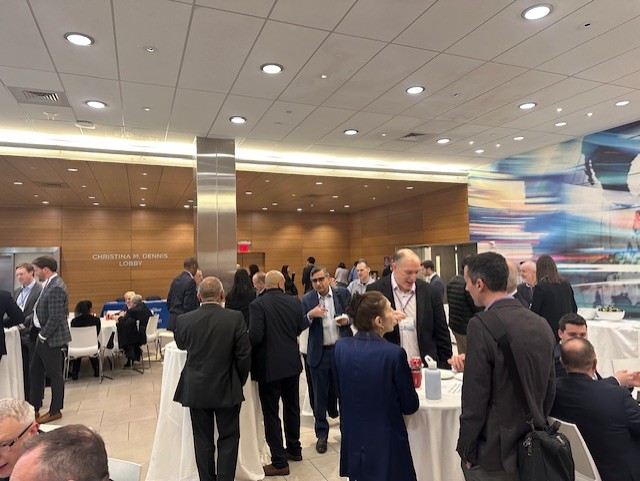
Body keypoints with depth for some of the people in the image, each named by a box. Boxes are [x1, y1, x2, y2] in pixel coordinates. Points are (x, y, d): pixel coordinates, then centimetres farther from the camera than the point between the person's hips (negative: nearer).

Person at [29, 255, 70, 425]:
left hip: (51, 339, -10)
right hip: (42, 336, 10)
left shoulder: (56, 287, -23)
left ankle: (55, 411, 20)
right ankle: (34, 408, 32)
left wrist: (43, 335, -15)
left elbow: (55, 318, -24)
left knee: (54, 375, 5)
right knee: (35, 371, 18)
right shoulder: (50, 284, 8)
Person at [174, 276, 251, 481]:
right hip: (227, 389, -2)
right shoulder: (235, 318, -15)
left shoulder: (184, 320, -10)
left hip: (196, 389, 2)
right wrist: (239, 382, 5)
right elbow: (244, 355, -10)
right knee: (228, 439, 13)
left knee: (203, 440, 16)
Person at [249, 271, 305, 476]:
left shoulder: (258, 304, -16)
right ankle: (294, 449, 37)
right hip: (292, 363, 5)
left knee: (271, 414, 6)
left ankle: (279, 462, 14)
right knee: (292, 408, 21)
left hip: (269, 366, -5)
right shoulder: (295, 302, -2)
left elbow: (255, 337, -22)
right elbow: (299, 329, 8)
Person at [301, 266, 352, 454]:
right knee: (320, 395, 8)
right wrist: (310, 315, -23)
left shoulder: (342, 293, -2)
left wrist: (348, 319, -14)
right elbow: (300, 325, -4)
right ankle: (322, 434, 25)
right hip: (319, 353, -1)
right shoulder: (307, 299, -2)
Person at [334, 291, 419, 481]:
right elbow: (410, 406, -11)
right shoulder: (394, 353, -24)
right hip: (386, 444, -4)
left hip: (352, 441, 4)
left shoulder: (340, 347, -9)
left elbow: (340, 393, 5)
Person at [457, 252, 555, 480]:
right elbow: (550, 389, 8)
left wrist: (466, 450, -8)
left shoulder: (481, 326, -22)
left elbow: (475, 397, -20)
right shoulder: (541, 324, -1)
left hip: (494, 455, -6)